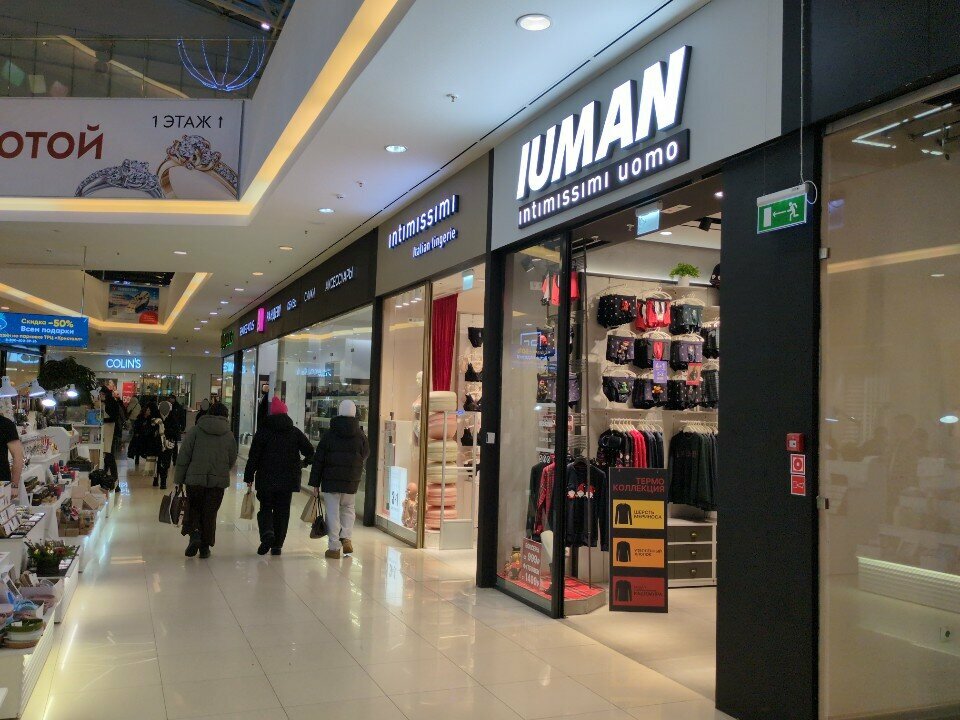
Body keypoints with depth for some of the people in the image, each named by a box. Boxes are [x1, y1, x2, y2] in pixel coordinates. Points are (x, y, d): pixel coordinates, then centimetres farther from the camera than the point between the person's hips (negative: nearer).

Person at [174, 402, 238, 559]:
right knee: (210, 513, 9)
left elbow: (183, 456, -3)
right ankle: (205, 546, 11)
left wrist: (179, 479, 2)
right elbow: (232, 460, 10)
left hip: (195, 479, -1)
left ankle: (194, 534, -7)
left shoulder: (195, 430, -1)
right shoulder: (229, 435, 4)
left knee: (193, 508, 16)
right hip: (219, 481, 1)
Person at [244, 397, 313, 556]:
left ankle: (267, 533, -17)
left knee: (265, 508, 10)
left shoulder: (263, 430, -3)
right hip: (288, 479, 2)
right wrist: (303, 463, 23)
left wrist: (249, 476, 1)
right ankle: (277, 545, 8)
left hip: (266, 479, -2)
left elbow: (254, 456, -5)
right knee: (282, 511, 9)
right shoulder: (295, 432, 4)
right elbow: (310, 452, 2)